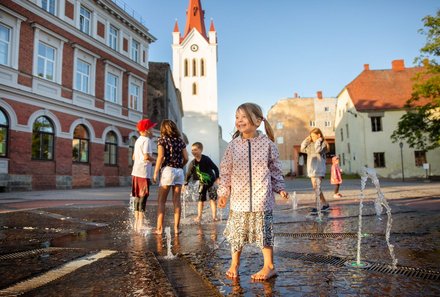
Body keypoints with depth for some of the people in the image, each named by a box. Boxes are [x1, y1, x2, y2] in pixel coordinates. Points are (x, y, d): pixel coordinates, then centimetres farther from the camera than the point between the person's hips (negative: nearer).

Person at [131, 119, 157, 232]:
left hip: (135, 172, 9)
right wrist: (155, 159, -5)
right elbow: (147, 156, -22)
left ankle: (136, 222, 21)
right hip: (143, 172, -9)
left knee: (137, 197, 14)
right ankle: (140, 224, -5)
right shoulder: (147, 140, -10)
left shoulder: (138, 140, 19)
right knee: (143, 197, -6)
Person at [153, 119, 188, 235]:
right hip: (179, 171, 4)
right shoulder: (180, 140, 12)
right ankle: (176, 227, 8)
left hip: (168, 170, -4)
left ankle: (159, 228, 1)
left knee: (161, 201, 2)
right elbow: (186, 158, 7)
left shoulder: (162, 139, 0)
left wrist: (155, 172, -8)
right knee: (176, 200, 6)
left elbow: (160, 156, -10)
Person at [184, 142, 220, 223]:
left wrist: (217, 177, -19)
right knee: (201, 199, 7)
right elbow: (189, 174, 3)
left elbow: (215, 168, -12)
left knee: (213, 199, -4)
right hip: (202, 183, 3)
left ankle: (214, 216, 1)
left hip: (211, 181, -3)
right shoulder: (193, 163, -6)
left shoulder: (206, 159, -17)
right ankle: (199, 217, 13)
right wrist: (185, 183, -1)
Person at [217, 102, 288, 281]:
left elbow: (275, 169, 7)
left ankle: (269, 266, 25)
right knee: (236, 232, 10)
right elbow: (225, 171, 4)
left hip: (261, 198, -1)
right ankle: (234, 264, 31)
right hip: (239, 198, 2)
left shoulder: (267, 144, -2)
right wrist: (223, 192, 0)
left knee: (264, 231, 7)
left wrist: (280, 188, 1)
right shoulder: (233, 145, 1)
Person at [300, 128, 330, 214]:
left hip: (318, 169, -8)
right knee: (316, 188, 8)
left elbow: (318, 150, -22)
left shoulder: (323, 143, -4)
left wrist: (318, 141, -10)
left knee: (316, 188, -12)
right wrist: (307, 140, 9)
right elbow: (302, 149, 13)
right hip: (312, 170, 8)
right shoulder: (311, 144, 15)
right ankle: (325, 205, 16)